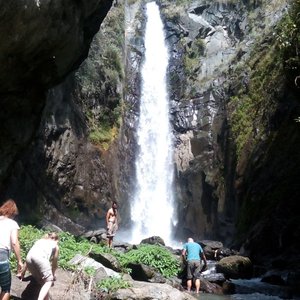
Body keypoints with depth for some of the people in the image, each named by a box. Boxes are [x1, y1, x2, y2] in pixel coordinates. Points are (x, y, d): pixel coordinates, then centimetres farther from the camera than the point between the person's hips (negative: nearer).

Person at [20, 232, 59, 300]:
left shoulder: (39, 240, 39)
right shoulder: (55, 246, 29)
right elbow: (54, 263, 34)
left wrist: (23, 272, 44)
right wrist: (53, 275, 51)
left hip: (30, 256, 5)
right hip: (41, 257, -5)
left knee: (42, 281, 19)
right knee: (48, 281, -2)